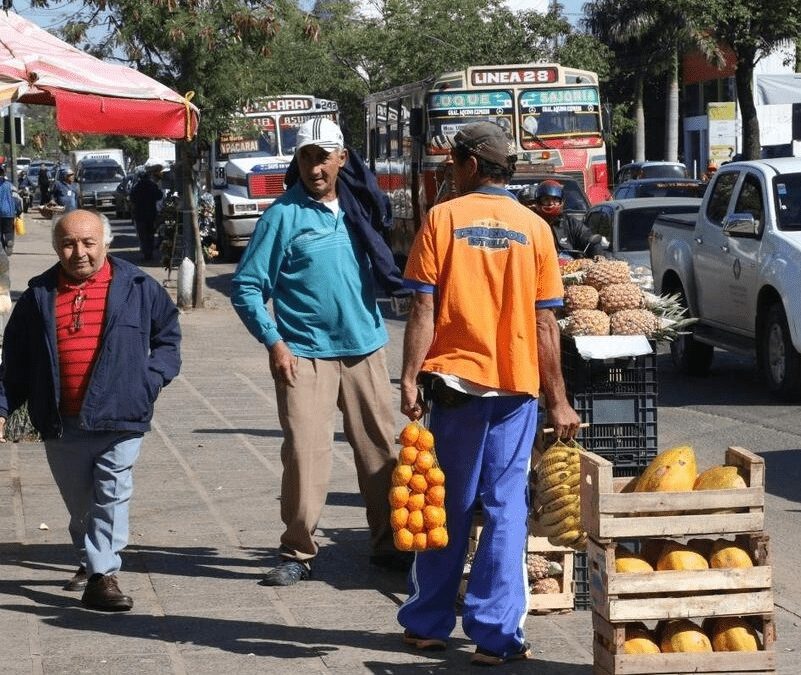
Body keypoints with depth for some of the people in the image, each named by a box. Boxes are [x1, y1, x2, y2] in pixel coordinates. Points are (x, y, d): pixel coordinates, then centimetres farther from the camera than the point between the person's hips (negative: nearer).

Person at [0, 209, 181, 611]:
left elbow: (168, 336, 12)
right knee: (80, 503, 12)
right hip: (61, 424, 3)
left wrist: (149, 381, -2)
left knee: (111, 496, -10)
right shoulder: (39, 296, 8)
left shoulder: (137, 288, 3)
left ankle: (102, 574, -10)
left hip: (119, 417, -3)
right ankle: (92, 563, 31)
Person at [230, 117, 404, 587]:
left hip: (366, 349, 5)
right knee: (305, 454, -8)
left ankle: (388, 543, 19)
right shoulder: (283, 215, -5)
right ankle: (298, 553, 3)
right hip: (305, 355, -4)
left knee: (381, 449, 8)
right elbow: (246, 286, -5)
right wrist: (274, 343, -12)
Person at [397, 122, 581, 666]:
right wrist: (558, 400, 7)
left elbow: (424, 307, -8)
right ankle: (497, 635, 1)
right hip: (516, 383, 1)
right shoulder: (534, 228, 2)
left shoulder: (443, 218, -2)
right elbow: (545, 321, 2)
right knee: (507, 507, 4)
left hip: (456, 379, 0)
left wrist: (410, 379, -6)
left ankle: (429, 623, 21)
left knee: (450, 505, 11)